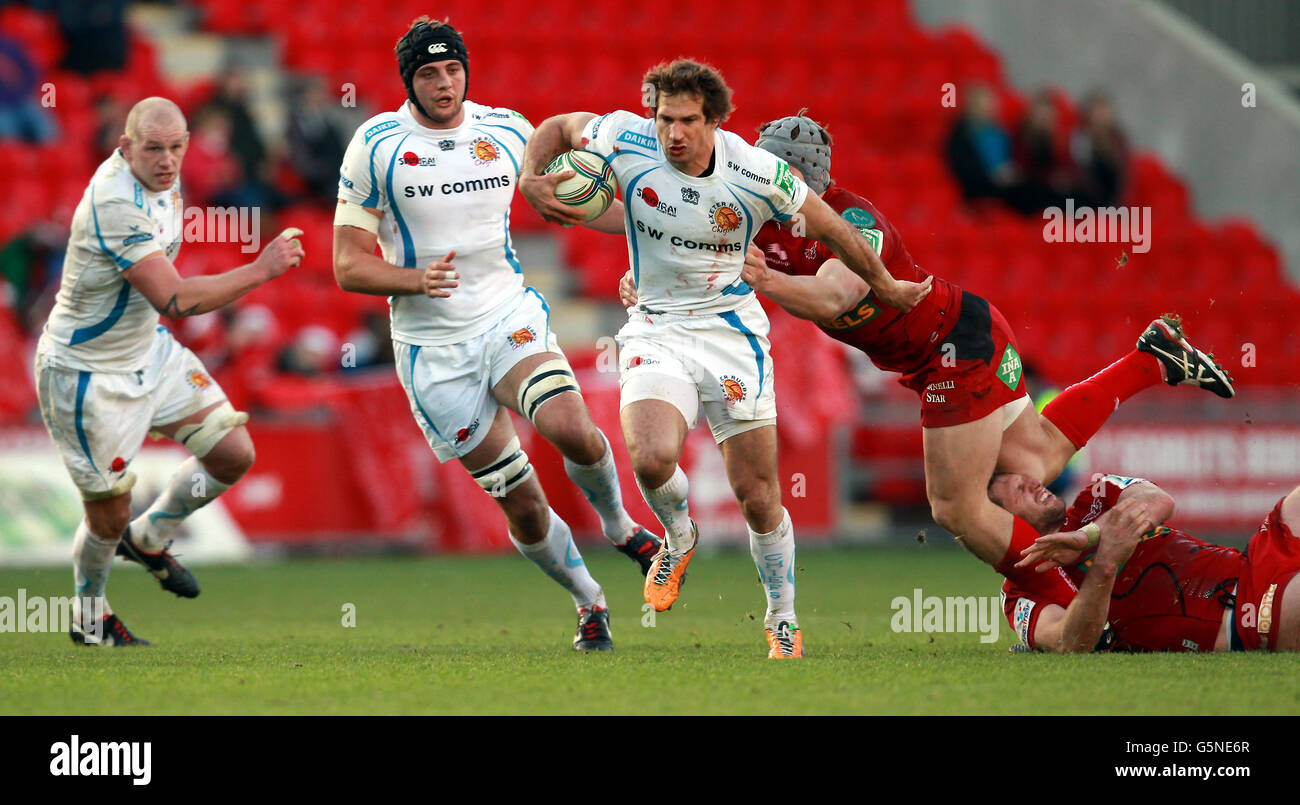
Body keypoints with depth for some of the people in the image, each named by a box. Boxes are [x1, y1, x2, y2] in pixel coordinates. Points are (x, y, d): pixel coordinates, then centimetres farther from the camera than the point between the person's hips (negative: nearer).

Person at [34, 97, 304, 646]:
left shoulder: (161, 179, -4)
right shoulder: (115, 205, -33)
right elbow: (175, 301, -37)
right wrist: (261, 270, -34)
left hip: (148, 351, 9)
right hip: (88, 374, -8)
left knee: (233, 455, 4)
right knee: (109, 517, 3)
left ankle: (149, 539, 29)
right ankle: (89, 617, 31)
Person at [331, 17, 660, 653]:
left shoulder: (506, 132, 4)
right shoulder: (375, 147, -5)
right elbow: (349, 266, -6)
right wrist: (416, 279, -24)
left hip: (509, 315, 2)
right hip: (433, 349, -2)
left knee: (570, 429, -28)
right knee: (523, 507, -2)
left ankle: (618, 525, 3)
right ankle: (589, 602, 24)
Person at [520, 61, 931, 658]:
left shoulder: (758, 174, -15)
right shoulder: (629, 142, -12)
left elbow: (830, 228, 2)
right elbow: (556, 128, 7)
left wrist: (886, 287, 14)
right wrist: (531, 180, -13)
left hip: (731, 332, -1)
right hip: (655, 330, 1)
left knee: (758, 498, 0)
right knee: (651, 460, -26)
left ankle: (783, 620, 24)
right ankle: (678, 540, 9)